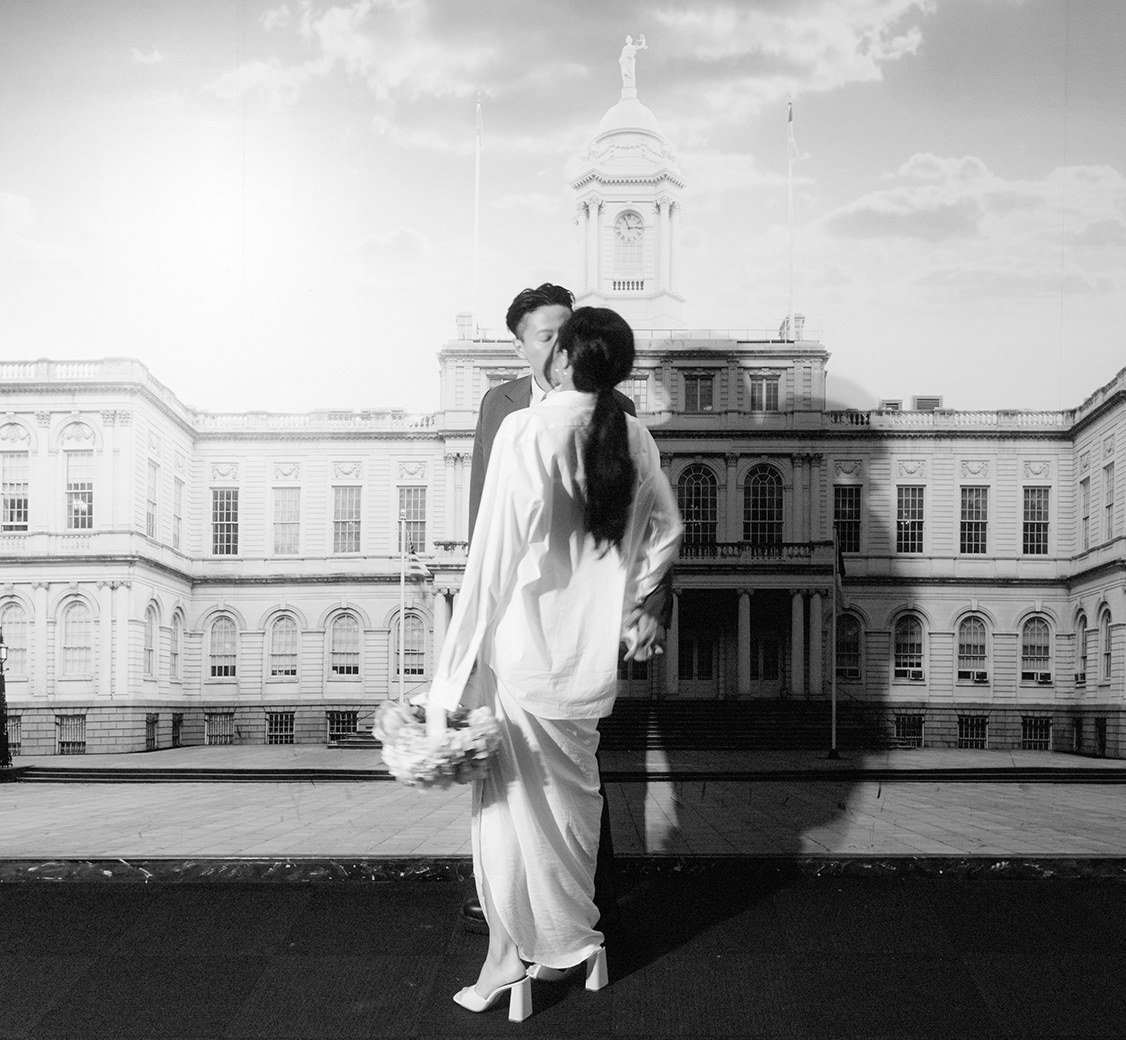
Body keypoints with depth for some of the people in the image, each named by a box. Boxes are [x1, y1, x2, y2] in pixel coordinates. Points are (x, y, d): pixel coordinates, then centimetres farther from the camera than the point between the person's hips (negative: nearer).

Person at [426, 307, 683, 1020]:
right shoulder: (634, 438, 0)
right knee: (576, 795, 19)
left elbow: (493, 558, -17)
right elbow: (667, 533, 11)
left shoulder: (527, 432, -17)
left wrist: (453, 681, -10)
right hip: (593, 659, 6)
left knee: (517, 803, 8)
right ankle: (577, 943, 34)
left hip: (527, 650, -6)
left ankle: (520, 963, 20)